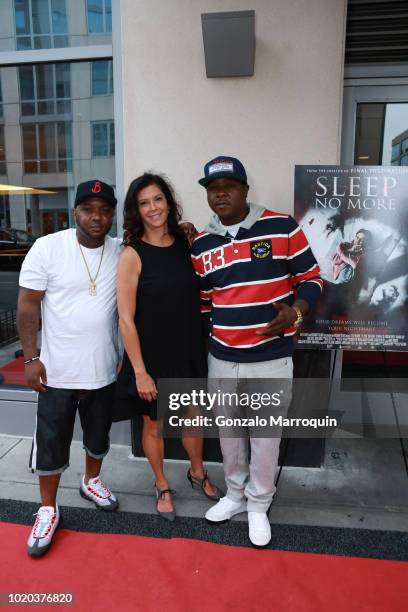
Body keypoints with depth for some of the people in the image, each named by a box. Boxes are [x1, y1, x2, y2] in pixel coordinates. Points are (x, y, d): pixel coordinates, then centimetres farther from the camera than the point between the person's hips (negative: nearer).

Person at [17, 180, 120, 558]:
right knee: (51, 443, 9)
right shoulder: (48, 247, -11)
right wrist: (31, 358, -11)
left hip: (104, 370, 3)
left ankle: (91, 481, 47)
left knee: (99, 435, 21)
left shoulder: (121, 253, -3)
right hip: (58, 370, -3)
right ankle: (48, 509, 31)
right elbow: (27, 305, -7)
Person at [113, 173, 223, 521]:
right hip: (153, 357, -4)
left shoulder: (185, 242, -1)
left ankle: (197, 473, 49)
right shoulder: (132, 255, -15)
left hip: (189, 351, 4)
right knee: (154, 425, 15)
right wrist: (140, 371, -16)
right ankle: (162, 486, 41)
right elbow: (126, 319, -15)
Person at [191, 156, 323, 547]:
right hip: (221, 359, 4)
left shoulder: (283, 228, -7)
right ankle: (235, 494, 42)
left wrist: (295, 312, -20)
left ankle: (258, 505, 34)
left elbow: (310, 278, -1)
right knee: (229, 433, 18)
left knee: (265, 436, 10)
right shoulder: (201, 245, 5)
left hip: (271, 358, -3)